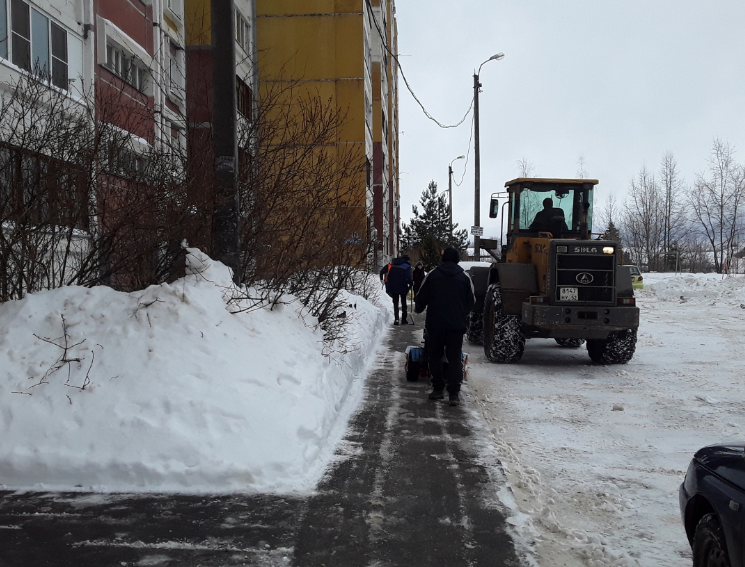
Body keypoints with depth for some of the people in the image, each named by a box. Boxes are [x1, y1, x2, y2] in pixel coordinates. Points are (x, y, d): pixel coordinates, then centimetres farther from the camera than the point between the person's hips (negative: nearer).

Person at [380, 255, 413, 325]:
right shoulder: (407, 267, -8)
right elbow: (408, 278, -20)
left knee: (395, 303, 10)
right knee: (403, 303, 15)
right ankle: (404, 319, 16)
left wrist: (382, 279, 13)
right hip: (403, 288, -2)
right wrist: (411, 283, -3)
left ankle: (396, 319, -4)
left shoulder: (391, 265, 3)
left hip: (393, 287, 2)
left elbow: (382, 271, 0)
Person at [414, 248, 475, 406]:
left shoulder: (432, 275, -1)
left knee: (435, 356, 13)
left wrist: (419, 309, 27)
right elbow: (471, 302, 10)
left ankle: (438, 389, 16)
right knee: (454, 358, 3)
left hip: (435, 324, -1)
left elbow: (421, 298, 5)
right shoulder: (465, 277, 3)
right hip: (457, 325, 1)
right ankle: (454, 393, -3)